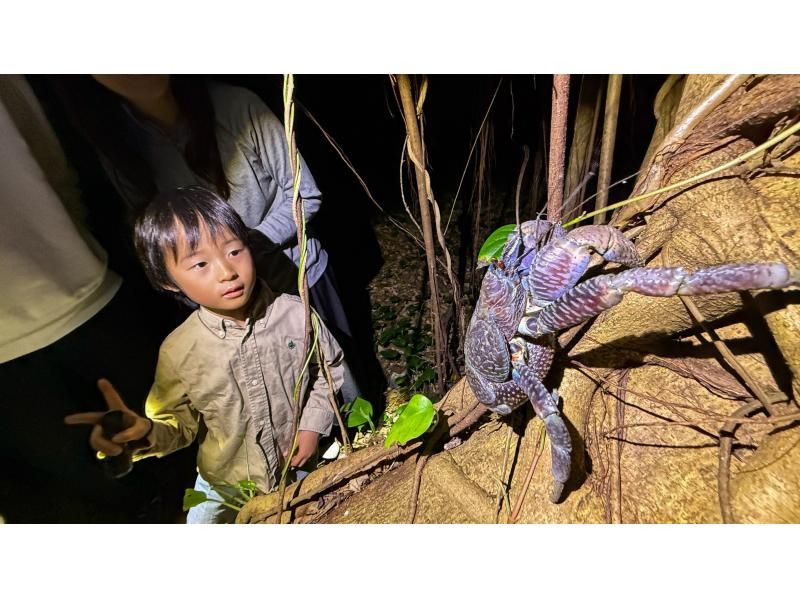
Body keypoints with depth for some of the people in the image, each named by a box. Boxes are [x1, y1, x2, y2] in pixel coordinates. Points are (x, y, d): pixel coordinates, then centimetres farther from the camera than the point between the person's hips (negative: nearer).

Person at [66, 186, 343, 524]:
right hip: (227, 485, 0)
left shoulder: (295, 314, -24)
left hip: (302, 467, 1)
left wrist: (312, 424, -13)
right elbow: (181, 424, -10)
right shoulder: (178, 353, -23)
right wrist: (147, 434, -31)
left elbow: (329, 366, -7)